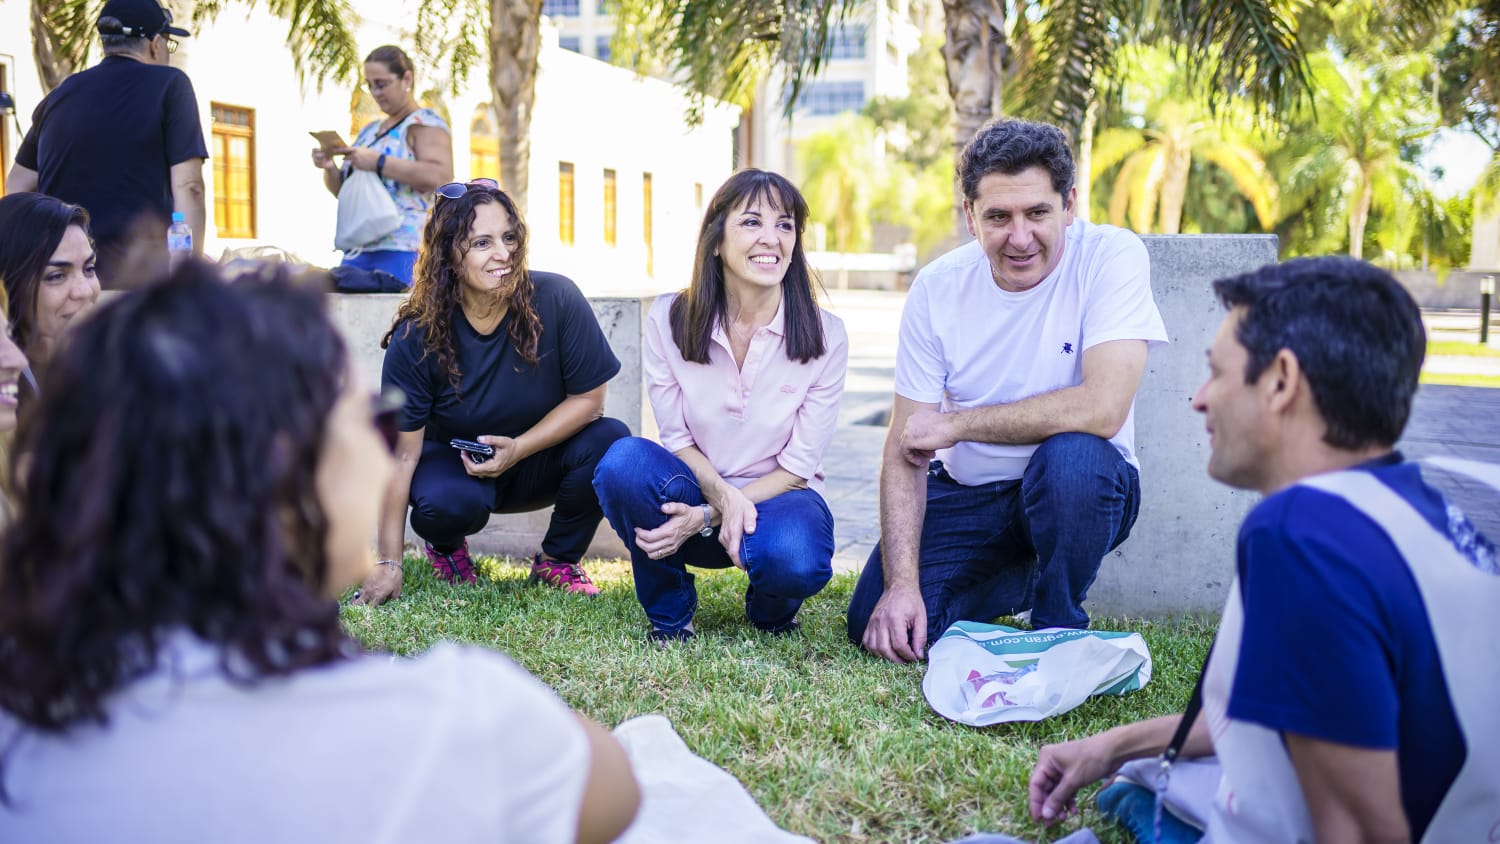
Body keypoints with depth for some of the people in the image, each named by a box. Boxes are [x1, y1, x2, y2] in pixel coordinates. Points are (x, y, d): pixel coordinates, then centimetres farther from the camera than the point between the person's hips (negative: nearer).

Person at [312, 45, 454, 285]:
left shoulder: (425, 123, -2)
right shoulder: (369, 131, 23)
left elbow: (440, 175, -19)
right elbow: (343, 191, 28)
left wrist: (378, 162, -19)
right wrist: (330, 168, 5)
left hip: (401, 250, -8)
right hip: (356, 250, 8)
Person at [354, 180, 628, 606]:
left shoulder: (557, 300, -21)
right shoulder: (417, 337, -20)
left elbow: (588, 399, -12)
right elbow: (402, 452, -19)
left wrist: (518, 449, -26)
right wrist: (389, 563, -21)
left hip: (539, 458, 2)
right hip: (453, 460, -1)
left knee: (611, 440, -27)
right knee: (448, 503, -35)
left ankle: (558, 560, -1)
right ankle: (446, 547, 6)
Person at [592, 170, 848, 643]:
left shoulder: (825, 335, -11)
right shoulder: (669, 320, -7)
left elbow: (799, 464, -9)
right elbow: (677, 438, -3)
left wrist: (705, 518, -20)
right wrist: (723, 495, -25)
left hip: (777, 497, -1)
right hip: (696, 488, 1)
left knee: (796, 562, -37)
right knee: (624, 461, -31)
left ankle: (770, 606, 6)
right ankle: (669, 612, -4)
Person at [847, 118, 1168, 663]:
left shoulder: (1112, 257, -18)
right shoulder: (937, 288, -9)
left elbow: (1102, 409, -31)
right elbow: (904, 449, -9)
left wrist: (955, 424, -22)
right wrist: (902, 583, -20)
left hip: (1082, 490, -3)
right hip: (966, 494, 3)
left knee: (1070, 454, -37)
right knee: (877, 626, -14)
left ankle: (1058, 628, -8)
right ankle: (1015, 579, 17)